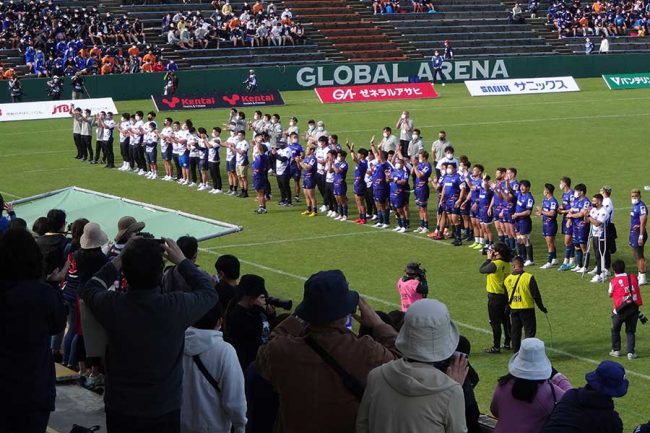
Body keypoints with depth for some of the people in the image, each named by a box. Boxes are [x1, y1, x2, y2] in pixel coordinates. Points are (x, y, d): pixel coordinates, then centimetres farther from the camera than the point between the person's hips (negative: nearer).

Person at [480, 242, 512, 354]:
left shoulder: (495, 264, -23)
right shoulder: (507, 264, 2)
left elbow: (481, 270, -11)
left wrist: (489, 259, -3)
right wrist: (491, 259, 7)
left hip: (495, 296, -8)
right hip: (505, 295, 8)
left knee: (495, 322, 0)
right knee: (505, 320, 17)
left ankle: (496, 347, 4)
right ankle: (507, 343, 26)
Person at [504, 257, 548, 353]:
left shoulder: (507, 279, -1)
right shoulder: (529, 278, -14)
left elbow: (505, 296, 10)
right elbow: (536, 295, -11)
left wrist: (507, 309, 25)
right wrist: (542, 307, 3)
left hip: (513, 309, 4)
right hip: (527, 309, -4)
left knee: (515, 332, 14)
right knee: (530, 331, 2)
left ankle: (516, 352, 18)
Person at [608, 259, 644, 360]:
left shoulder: (613, 281, -4)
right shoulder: (633, 277, 4)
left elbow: (610, 294, 10)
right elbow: (637, 288, 16)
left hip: (621, 310, -2)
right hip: (634, 309, 2)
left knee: (615, 330, 19)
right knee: (630, 331, 11)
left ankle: (616, 350, 25)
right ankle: (631, 352, 3)